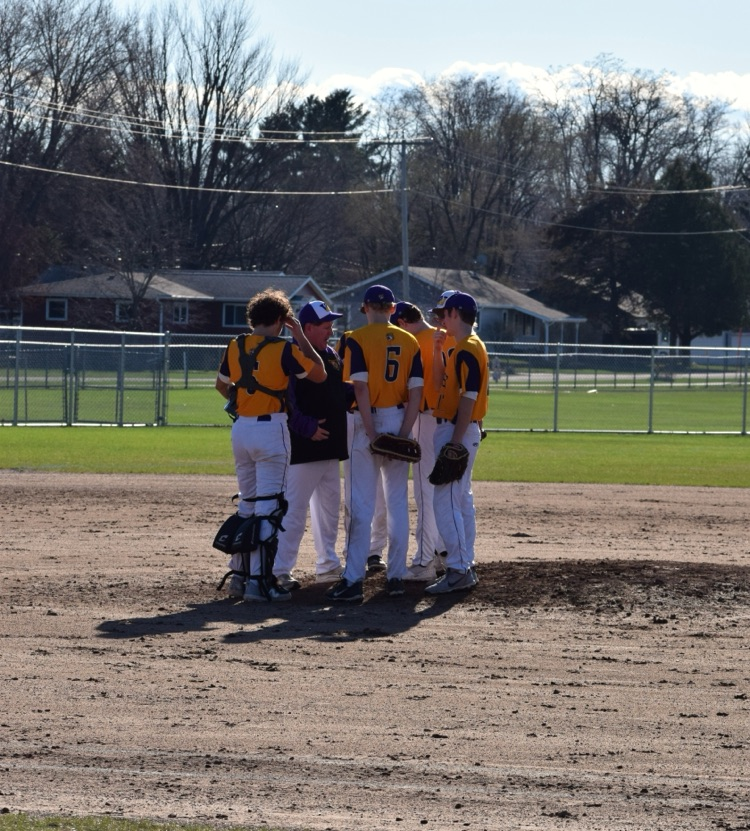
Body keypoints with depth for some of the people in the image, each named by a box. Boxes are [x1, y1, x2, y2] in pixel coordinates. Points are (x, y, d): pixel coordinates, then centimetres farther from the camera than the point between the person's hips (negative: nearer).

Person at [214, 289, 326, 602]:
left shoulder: (235, 347, 5)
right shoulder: (283, 349, -11)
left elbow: (222, 384, 19)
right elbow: (319, 374, -1)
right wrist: (300, 337, 2)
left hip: (241, 428, 6)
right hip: (271, 429, -6)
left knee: (247, 502, 16)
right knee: (268, 506, -4)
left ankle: (240, 576, 18)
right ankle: (259, 581, -8)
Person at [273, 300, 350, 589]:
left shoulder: (332, 356, 15)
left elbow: (344, 391, 23)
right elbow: (286, 402, -21)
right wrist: (307, 427, -26)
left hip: (330, 446, 9)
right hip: (303, 447, -9)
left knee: (329, 506, 17)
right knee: (294, 509, -10)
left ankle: (328, 565, 28)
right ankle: (280, 570, -8)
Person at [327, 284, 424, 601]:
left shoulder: (357, 339, -7)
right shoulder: (409, 342, 5)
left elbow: (361, 387, -15)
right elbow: (416, 391, -2)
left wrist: (372, 433, -15)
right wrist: (402, 434, -4)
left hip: (368, 421, -4)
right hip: (399, 422, 4)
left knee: (360, 504, -5)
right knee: (398, 501, 10)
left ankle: (353, 579, -10)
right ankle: (396, 576, 13)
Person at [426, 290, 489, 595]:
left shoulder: (467, 350, -16)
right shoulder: (461, 348, 16)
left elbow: (468, 398, -22)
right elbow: (443, 383, 24)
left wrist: (455, 442, -24)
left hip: (458, 431, -11)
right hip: (456, 431, 11)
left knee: (446, 501, -13)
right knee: (461, 500, 14)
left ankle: (457, 571, -14)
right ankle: (466, 567, 19)